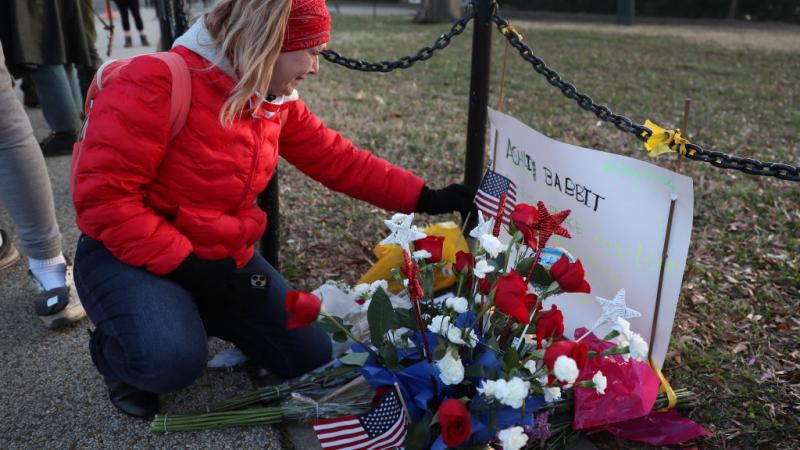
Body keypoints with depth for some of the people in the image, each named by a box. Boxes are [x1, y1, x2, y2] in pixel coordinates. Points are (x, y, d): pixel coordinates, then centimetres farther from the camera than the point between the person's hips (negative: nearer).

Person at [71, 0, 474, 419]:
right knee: (174, 359, -36)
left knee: (310, 356, 4)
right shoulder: (160, 82, -24)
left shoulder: (279, 102, 0)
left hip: (223, 257, 7)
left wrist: (426, 198, -1)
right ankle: (112, 352, 3)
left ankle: (191, 312, 21)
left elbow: (339, 160, 3)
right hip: (129, 255, -6)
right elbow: (103, 196, -25)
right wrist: (189, 265, -26)